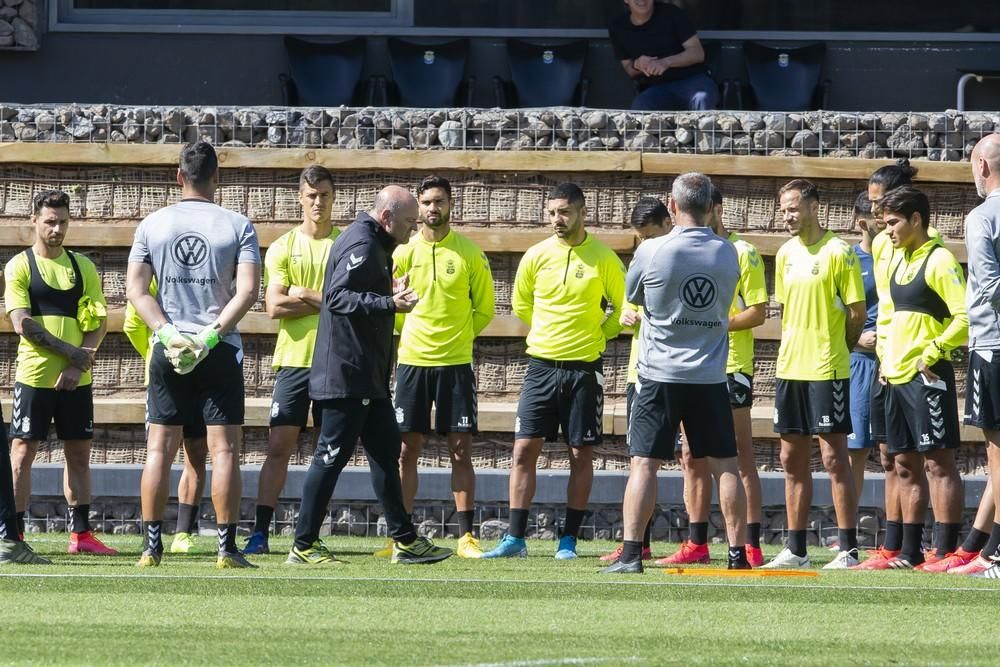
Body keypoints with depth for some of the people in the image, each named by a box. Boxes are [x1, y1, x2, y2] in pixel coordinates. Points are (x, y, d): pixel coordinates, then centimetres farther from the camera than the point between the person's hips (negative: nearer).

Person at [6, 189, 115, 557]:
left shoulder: (82, 266, 9)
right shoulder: (19, 266, -2)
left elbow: (99, 322, 5)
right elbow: (22, 324, -11)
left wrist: (76, 367, -9)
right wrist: (71, 352, -15)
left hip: (76, 379, 4)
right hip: (34, 376, -4)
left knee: (79, 453, 6)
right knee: (23, 452, -4)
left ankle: (80, 534, 12)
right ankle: (14, 535, -2)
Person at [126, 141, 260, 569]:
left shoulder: (152, 225, 3)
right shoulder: (237, 226, -2)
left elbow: (135, 289, -1)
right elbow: (247, 290, -11)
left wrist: (169, 334, -7)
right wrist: (210, 335, -12)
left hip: (167, 352, 2)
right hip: (220, 352, -2)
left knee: (159, 449, 5)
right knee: (224, 449, 0)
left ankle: (152, 546, 3)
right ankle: (226, 548, -4)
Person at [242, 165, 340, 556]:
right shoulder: (282, 248, 6)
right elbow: (274, 306, -5)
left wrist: (305, 296, -9)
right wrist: (329, 301, -8)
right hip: (293, 360, -1)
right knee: (279, 446, -7)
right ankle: (260, 533, -7)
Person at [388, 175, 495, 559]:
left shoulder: (469, 254, 1)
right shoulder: (404, 252, 3)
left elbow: (485, 308, 9)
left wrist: (457, 336, 6)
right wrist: (412, 332, 6)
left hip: (456, 362, -1)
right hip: (413, 362, 1)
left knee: (461, 451, -1)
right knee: (407, 451, 2)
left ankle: (466, 537, 1)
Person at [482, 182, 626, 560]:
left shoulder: (603, 258, -4)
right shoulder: (536, 256, 3)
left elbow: (622, 306, 8)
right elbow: (520, 305, 17)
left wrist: (596, 336, 6)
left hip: (584, 368, -2)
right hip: (541, 364, 2)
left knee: (581, 454, 2)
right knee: (524, 449, -3)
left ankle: (568, 540, 8)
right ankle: (515, 539, 0)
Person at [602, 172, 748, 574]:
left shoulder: (651, 252, -9)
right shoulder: (727, 254, 0)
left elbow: (632, 296, 7)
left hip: (659, 375, -2)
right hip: (710, 376, 2)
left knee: (644, 464, -1)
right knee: (725, 466, 8)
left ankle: (631, 553, -9)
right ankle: (737, 553, 7)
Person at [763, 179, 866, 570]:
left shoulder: (838, 252, -10)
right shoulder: (786, 254, 12)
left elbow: (857, 311, -8)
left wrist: (834, 350, 0)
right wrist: (794, 349, 12)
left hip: (827, 371, -7)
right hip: (790, 368, 7)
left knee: (834, 457, -6)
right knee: (793, 458, 8)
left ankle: (848, 549, -4)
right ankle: (795, 550, 13)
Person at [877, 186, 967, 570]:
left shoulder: (939, 261, -11)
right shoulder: (900, 262, 16)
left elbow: (965, 317, -18)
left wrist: (933, 352, -19)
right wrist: (887, 358, 14)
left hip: (927, 376, -9)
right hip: (897, 377, 9)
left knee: (939, 462, -7)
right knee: (906, 465, 11)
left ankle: (946, 551, -8)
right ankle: (910, 552, 15)